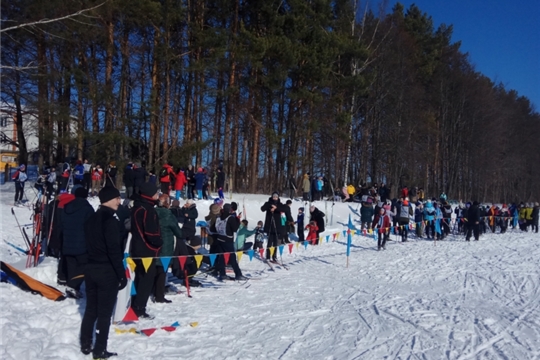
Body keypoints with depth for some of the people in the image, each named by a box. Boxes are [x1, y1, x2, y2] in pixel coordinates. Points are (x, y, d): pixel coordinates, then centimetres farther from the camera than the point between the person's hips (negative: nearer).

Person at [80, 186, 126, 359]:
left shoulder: (91, 219, 11)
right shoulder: (111, 220, -16)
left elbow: (87, 245, 15)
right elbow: (114, 250, -20)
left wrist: (88, 265, 20)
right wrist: (122, 274, -17)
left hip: (91, 269, 8)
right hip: (107, 271, -8)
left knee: (90, 309, 17)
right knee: (104, 312, 0)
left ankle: (85, 345, 25)